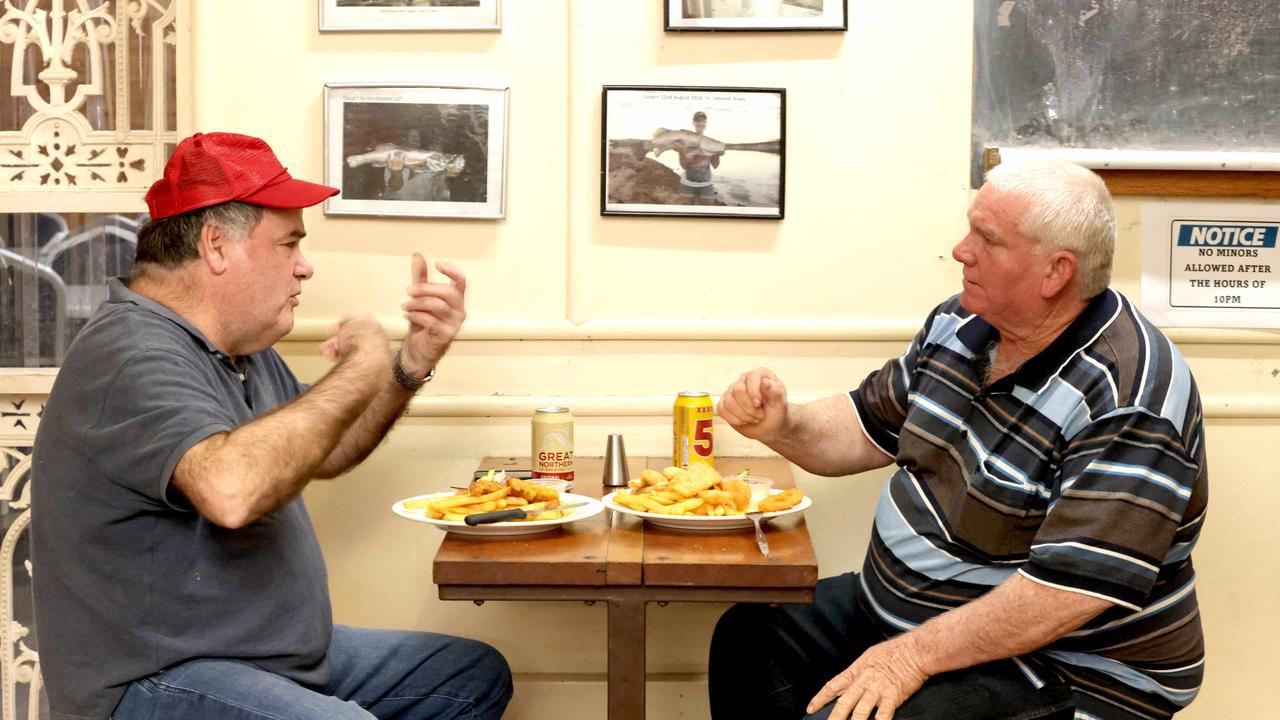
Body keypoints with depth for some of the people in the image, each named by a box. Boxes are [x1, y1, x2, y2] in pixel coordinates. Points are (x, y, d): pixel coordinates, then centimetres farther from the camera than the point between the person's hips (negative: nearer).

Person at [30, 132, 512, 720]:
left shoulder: (240, 346, 12)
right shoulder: (134, 358, -21)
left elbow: (321, 454, 23)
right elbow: (231, 488, -39)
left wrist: (413, 362, 7)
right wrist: (361, 371, -26)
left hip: (281, 654, 10)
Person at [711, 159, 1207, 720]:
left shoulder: (1129, 401, -26)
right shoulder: (961, 325, 1)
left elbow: (1073, 588, -30)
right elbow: (867, 430, 12)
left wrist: (914, 654, -28)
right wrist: (780, 426, -8)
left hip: (1060, 671, -9)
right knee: (747, 638, 10)